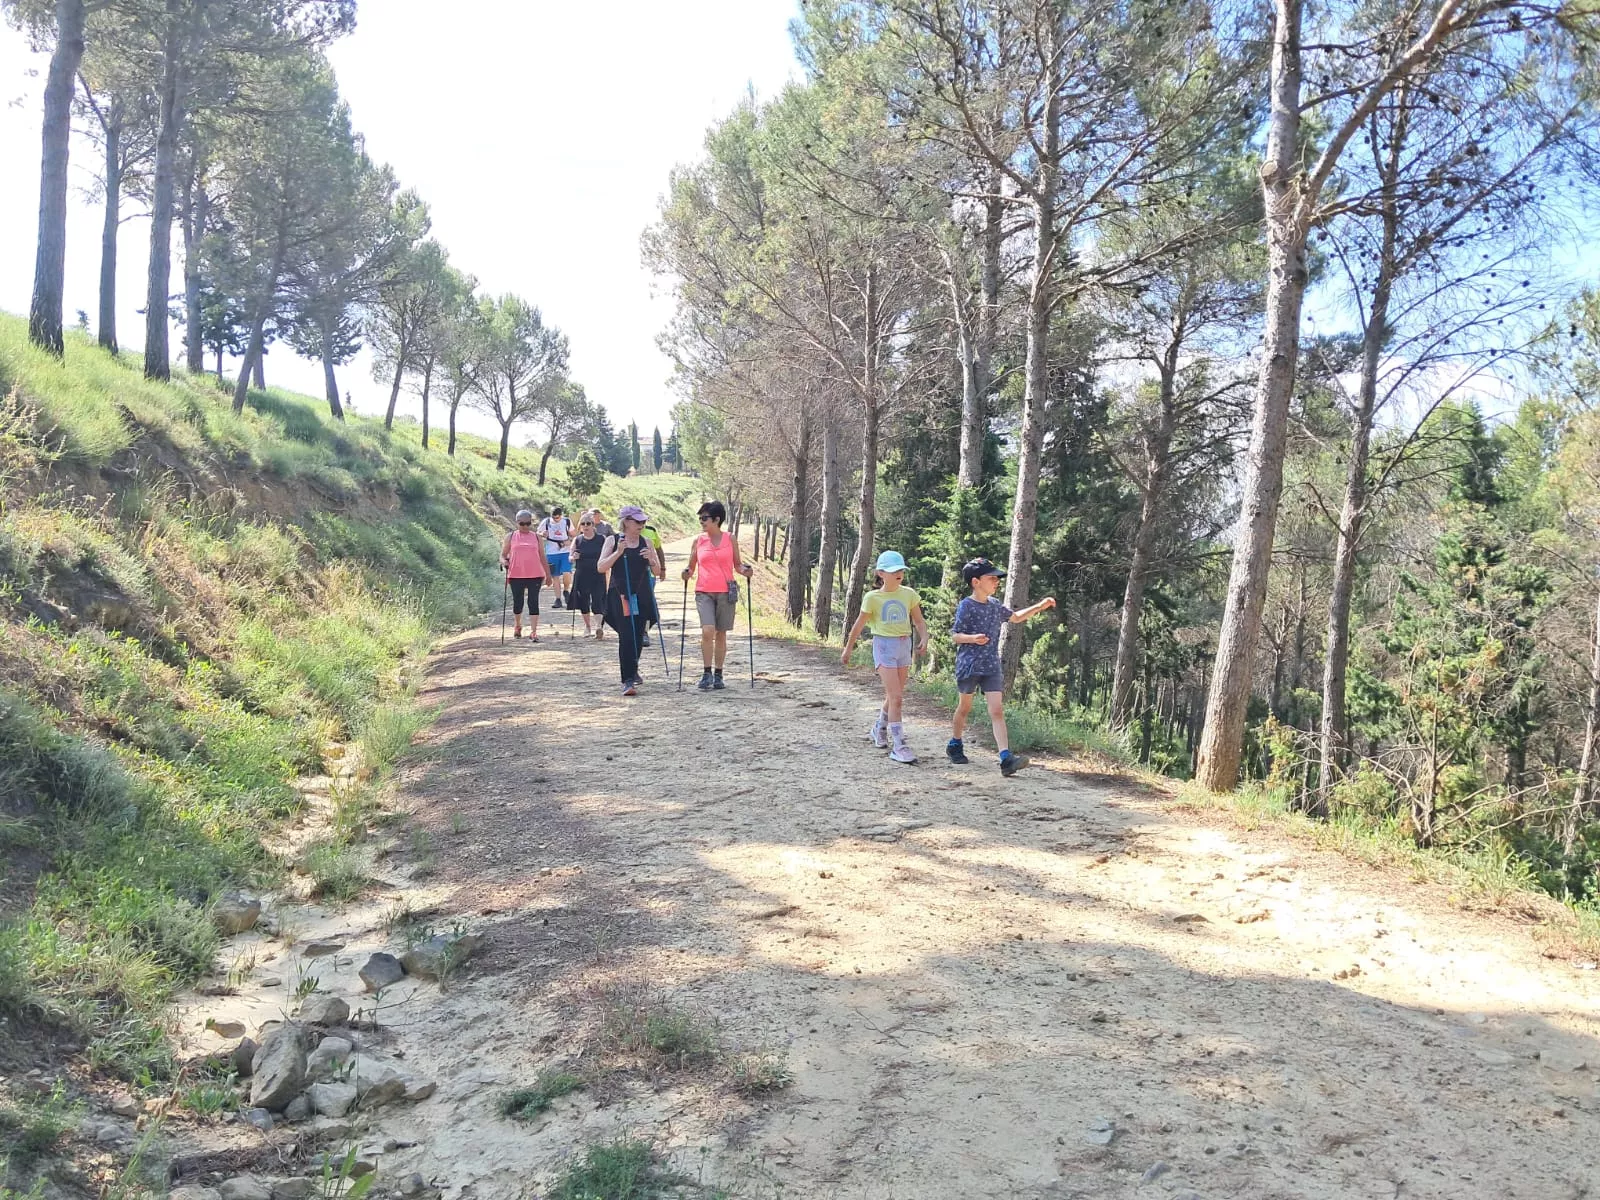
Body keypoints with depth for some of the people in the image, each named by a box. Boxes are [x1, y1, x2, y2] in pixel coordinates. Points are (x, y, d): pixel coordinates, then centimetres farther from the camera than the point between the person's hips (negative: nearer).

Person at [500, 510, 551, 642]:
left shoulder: (537, 538, 10)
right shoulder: (510, 537, 8)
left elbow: (543, 557, 14)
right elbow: (503, 555, 7)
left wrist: (548, 574, 13)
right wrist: (503, 562, -15)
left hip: (535, 575, 0)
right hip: (516, 575, 0)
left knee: (533, 602, -6)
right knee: (517, 602, 9)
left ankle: (533, 632, -8)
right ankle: (518, 626, 34)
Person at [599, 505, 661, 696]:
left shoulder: (646, 542, 8)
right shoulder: (613, 541, 1)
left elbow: (657, 570, 8)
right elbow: (601, 567, -6)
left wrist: (651, 559, -13)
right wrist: (618, 552, -18)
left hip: (641, 596, 3)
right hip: (620, 595, -3)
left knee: (638, 636, 10)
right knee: (626, 636, -12)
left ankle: (632, 671, 34)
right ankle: (627, 680, -11)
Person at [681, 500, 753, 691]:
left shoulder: (730, 539, 5)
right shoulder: (698, 541, 7)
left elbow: (737, 565, 12)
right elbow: (691, 566, 13)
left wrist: (745, 570, -8)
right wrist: (687, 574, -8)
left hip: (726, 592, 0)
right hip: (704, 592, 0)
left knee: (721, 634, 5)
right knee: (707, 631, -17)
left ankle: (718, 675, 16)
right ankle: (707, 673, -8)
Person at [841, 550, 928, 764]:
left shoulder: (908, 594, 3)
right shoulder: (873, 598, -6)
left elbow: (919, 620, 5)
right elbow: (859, 625, 3)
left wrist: (924, 638, -15)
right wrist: (848, 649, 11)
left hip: (904, 646, 5)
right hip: (884, 645, -5)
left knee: (893, 695, 16)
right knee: (896, 697, -12)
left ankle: (879, 730, 40)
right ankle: (898, 746, -8)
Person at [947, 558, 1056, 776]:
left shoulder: (994, 605, 9)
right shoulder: (966, 606, -10)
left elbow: (1015, 618, 26)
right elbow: (954, 636, -8)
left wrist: (1039, 607, 16)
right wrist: (973, 638, -28)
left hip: (992, 666, 5)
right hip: (968, 665, -5)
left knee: (997, 711, -7)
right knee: (965, 707, 11)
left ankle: (1006, 759, -16)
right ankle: (954, 745, 35)